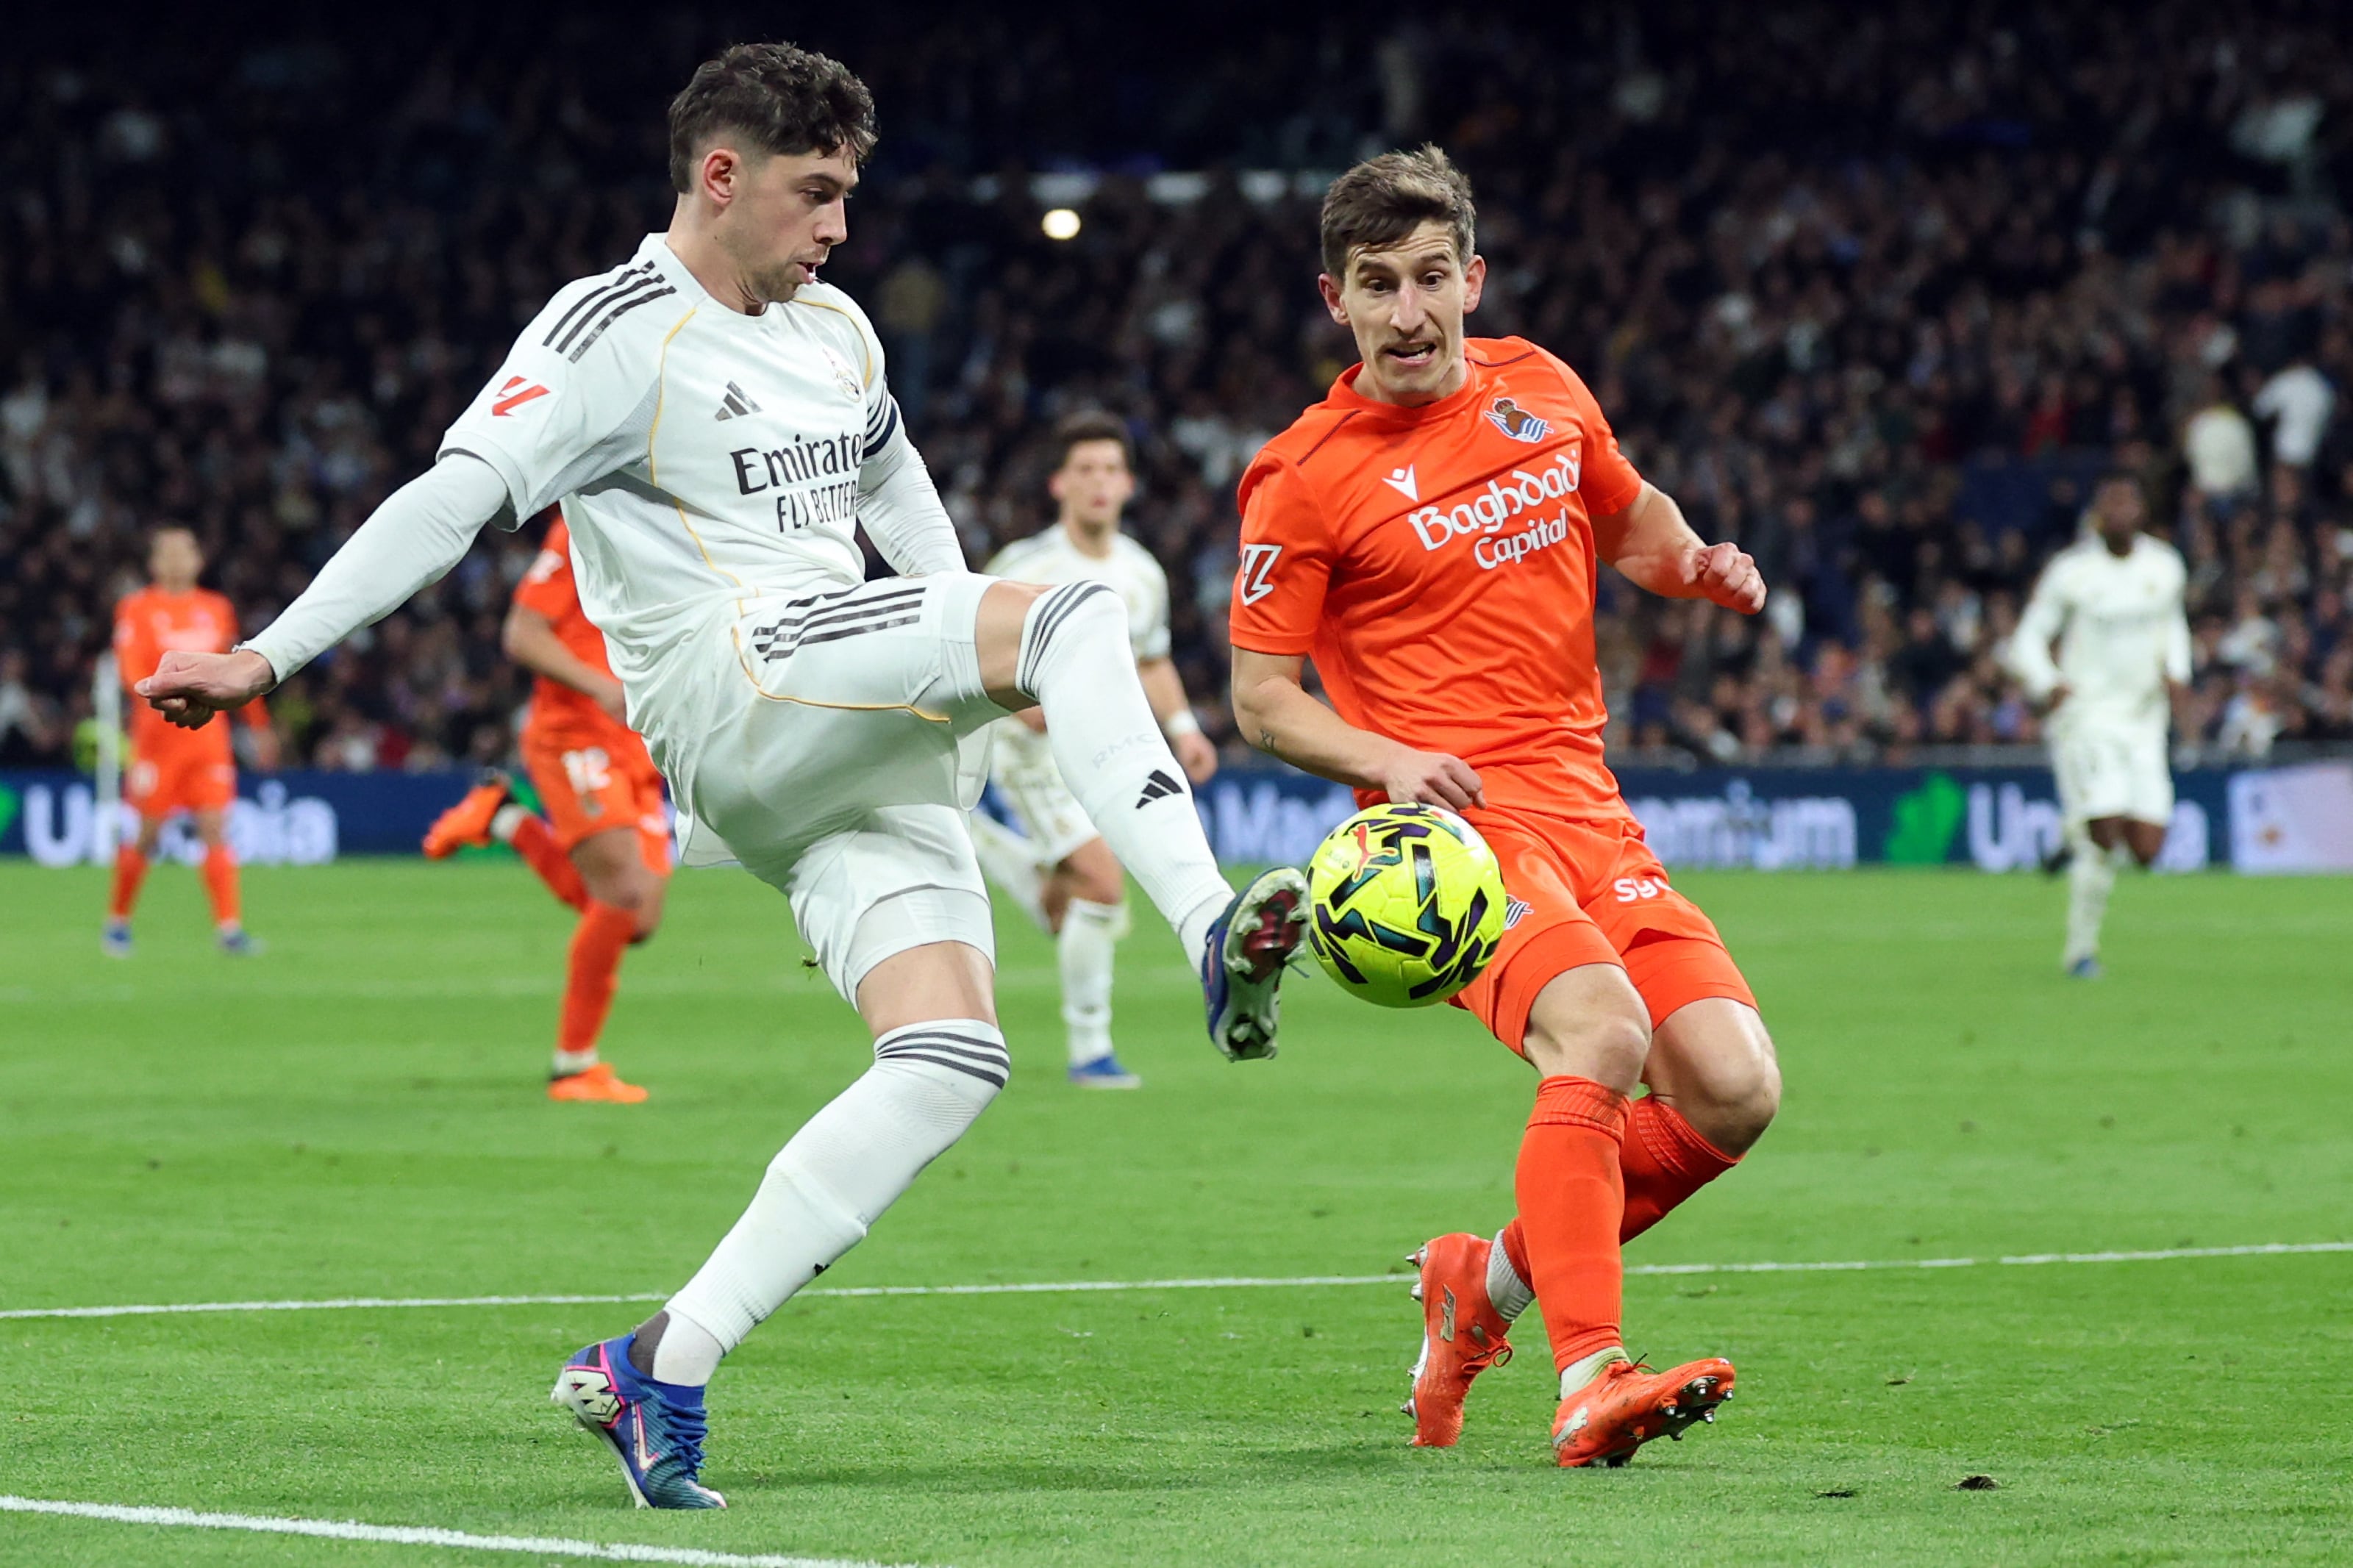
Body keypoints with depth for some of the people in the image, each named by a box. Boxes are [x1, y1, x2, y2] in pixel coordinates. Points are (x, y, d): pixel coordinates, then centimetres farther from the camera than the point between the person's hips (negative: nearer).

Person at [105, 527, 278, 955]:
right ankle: (117, 922, 20)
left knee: (215, 831, -6)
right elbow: (130, 667, -13)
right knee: (147, 835, 2)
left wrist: (259, 727, 21)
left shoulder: (217, 610, 13)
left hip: (209, 737, 3)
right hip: (158, 738, -3)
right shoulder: (138, 610, -1)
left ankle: (229, 928, -11)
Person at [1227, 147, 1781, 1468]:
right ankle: (1589, 1383, -36)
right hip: (1456, 817, -6)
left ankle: (1492, 1283, 14)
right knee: (1599, 1029, -32)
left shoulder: (1540, 390, 12)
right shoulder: (1305, 477, -4)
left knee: (1734, 1094, -7)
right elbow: (1263, 697, 0)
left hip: (1588, 810, 6)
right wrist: (1388, 758, -18)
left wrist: (1697, 563, 7)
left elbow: (1632, 519, 30)